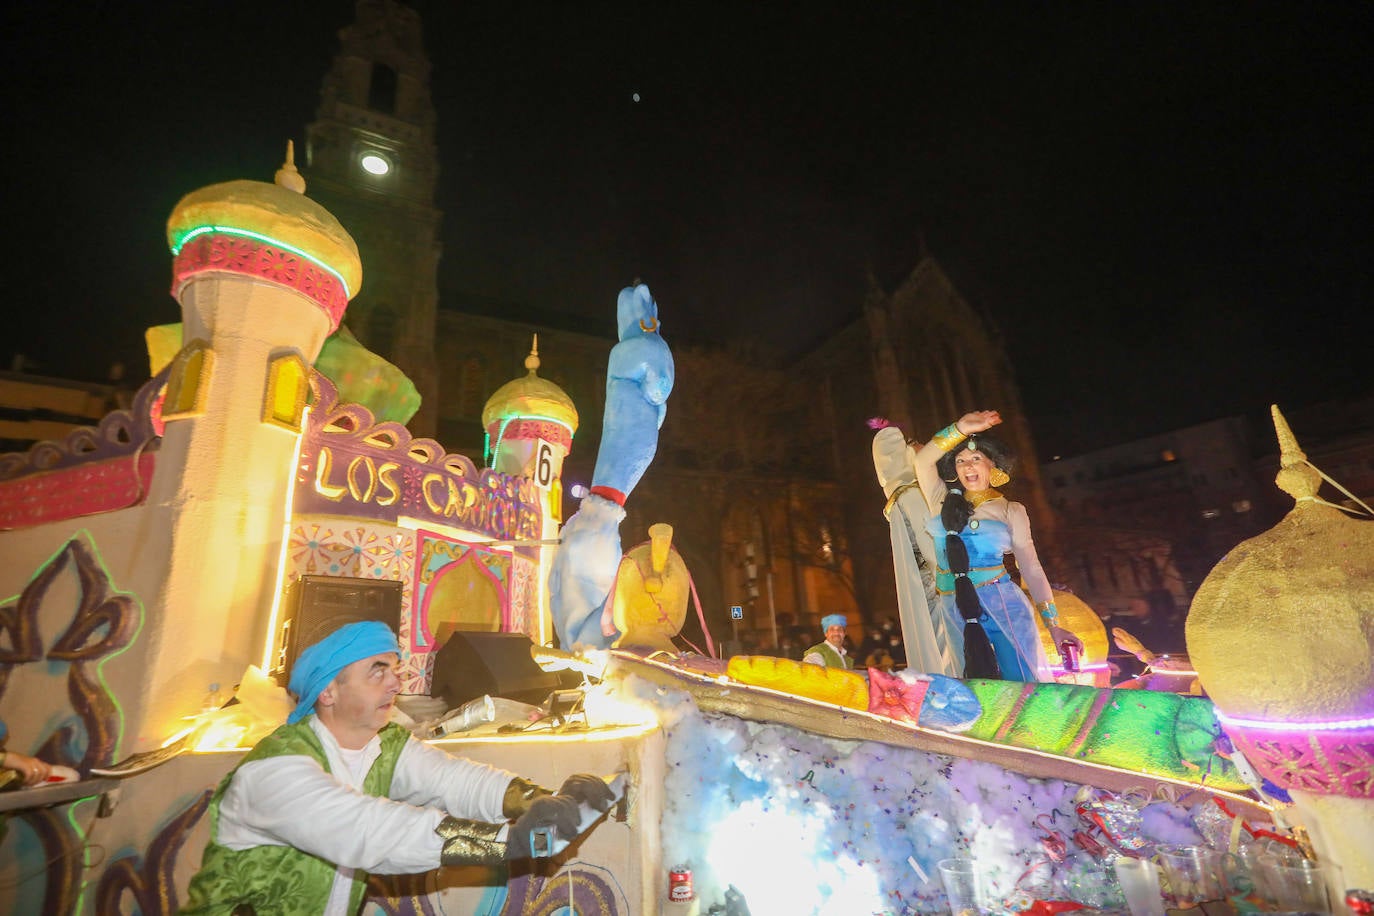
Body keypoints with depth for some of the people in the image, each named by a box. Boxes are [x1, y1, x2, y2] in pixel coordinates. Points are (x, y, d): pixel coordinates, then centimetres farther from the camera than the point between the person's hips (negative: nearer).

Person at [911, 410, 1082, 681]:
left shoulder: (1011, 511, 7)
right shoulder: (942, 500, 9)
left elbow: (1031, 567, 5)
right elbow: (922, 460, -7)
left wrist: (1054, 625, 3)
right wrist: (960, 429, -13)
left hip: (1004, 605, -1)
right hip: (956, 610, 1)